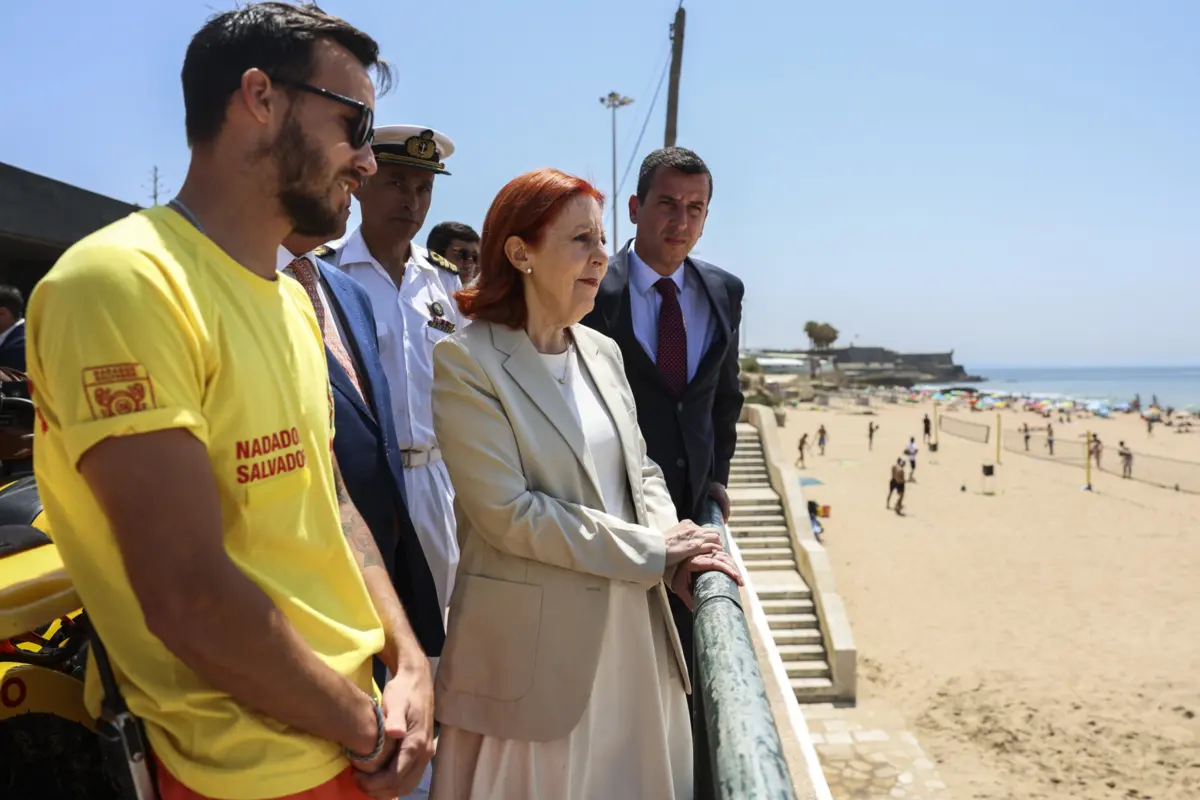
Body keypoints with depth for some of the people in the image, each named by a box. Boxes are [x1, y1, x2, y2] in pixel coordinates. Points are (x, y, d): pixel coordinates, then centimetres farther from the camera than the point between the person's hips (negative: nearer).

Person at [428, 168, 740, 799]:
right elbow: (508, 512, -18)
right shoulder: (466, 361, -13)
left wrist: (679, 553, -8)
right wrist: (654, 553, -14)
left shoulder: (602, 352, 8)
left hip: (633, 632, 6)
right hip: (536, 645, -6)